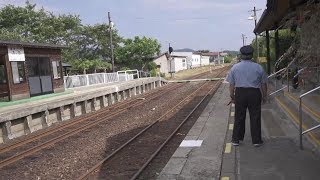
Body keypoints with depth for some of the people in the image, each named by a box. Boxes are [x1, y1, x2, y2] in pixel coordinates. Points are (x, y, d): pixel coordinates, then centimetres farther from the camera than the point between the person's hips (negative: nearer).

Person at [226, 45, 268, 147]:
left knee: (239, 117, 9)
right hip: (254, 94, -1)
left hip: (240, 94, 1)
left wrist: (232, 96, 11)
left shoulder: (235, 67, 3)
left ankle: (236, 139, 15)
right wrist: (264, 96, 15)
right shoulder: (258, 67, 1)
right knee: (255, 117, 7)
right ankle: (256, 140, 14)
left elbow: (231, 84, 3)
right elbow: (263, 84, 5)